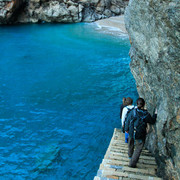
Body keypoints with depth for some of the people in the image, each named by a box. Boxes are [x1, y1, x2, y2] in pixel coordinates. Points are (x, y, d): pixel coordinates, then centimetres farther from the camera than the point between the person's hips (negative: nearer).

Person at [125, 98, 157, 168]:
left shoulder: (133, 112, -14)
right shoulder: (146, 114, -18)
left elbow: (128, 121, -4)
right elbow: (152, 121, 0)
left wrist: (126, 129, 12)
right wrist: (155, 114, 14)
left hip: (131, 132, 3)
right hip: (140, 135, -3)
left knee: (131, 144, 30)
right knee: (138, 149, 13)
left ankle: (130, 155, 55)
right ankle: (132, 163, 16)